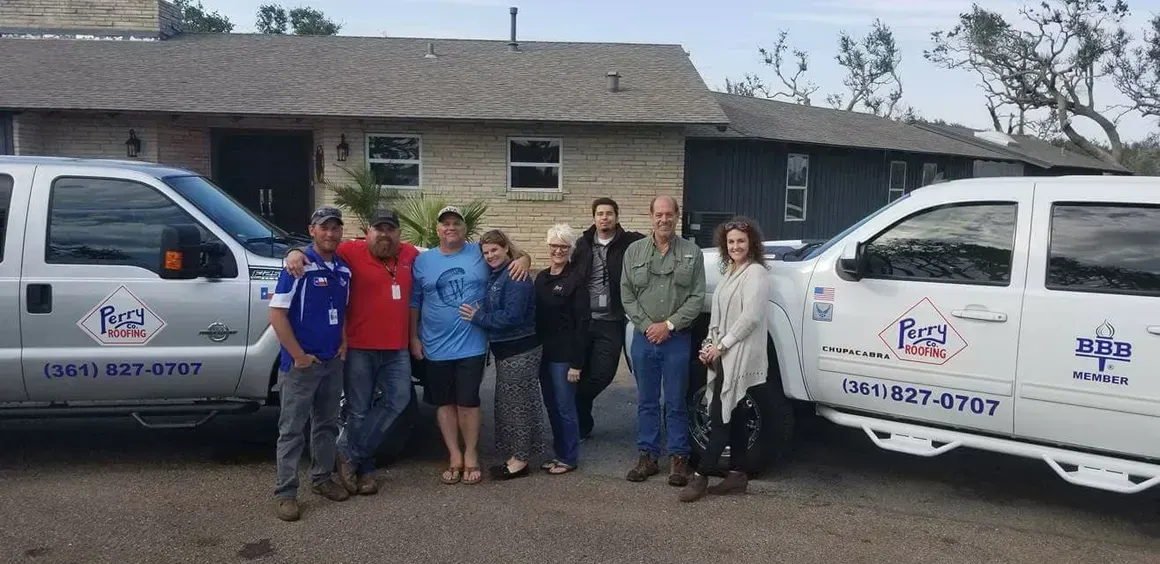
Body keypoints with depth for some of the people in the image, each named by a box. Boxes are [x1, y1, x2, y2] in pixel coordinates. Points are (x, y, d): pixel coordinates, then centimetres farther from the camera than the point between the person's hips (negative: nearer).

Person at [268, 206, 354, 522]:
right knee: (292, 429, 1)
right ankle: (286, 493, 8)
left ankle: (322, 478, 31)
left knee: (327, 424, 17)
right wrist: (298, 355, -15)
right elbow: (277, 313, -15)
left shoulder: (344, 270, 7)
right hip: (301, 363, -6)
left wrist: (343, 344, 6)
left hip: (333, 362, 7)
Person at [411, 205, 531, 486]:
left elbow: (517, 254, 9)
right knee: (444, 403, 9)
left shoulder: (481, 253, 0)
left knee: (467, 402, 2)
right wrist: (414, 338, 3)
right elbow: (414, 302, 8)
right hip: (436, 346, 2)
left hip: (472, 345, -2)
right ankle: (455, 457, 20)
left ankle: (471, 456, 18)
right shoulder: (422, 261, 4)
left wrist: (524, 259, -15)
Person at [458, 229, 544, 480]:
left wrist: (478, 317, -17)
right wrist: (478, 315, -3)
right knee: (507, 403, 15)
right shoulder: (495, 276, 12)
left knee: (517, 403, -2)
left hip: (520, 351, -10)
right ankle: (515, 455, 25)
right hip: (505, 350, 10)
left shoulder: (516, 277, -18)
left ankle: (520, 460, 8)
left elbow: (511, 316, -25)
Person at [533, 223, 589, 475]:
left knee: (565, 407, 2)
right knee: (551, 406, 14)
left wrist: (576, 362, -16)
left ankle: (570, 458, 16)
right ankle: (559, 453, 27)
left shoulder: (576, 279, -10)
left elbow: (582, 323, -13)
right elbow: (536, 316, 13)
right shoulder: (541, 277, 10)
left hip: (564, 355, -6)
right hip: (544, 352, 7)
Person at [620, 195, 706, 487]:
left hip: (677, 339, -2)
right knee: (646, 402, 10)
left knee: (676, 403, 4)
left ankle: (678, 458, 14)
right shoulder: (634, 251, 6)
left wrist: (669, 325, -11)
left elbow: (697, 296, -3)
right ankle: (647, 456, 19)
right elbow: (627, 295, 3)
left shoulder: (692, 253, 1)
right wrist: (647, 325, -8)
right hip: (643, 338, 2)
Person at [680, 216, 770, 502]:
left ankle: (700, 476, -4)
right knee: (732, 415, 12)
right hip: (723, 355, 9)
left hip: (739, 357, -9)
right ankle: (737, 475, 19)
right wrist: (709, 344, 6)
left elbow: (750, 317, -19)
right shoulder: (730, 272, 17)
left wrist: (721, 346, -16)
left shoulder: (755, 273, -10)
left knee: (721, 416, -7)